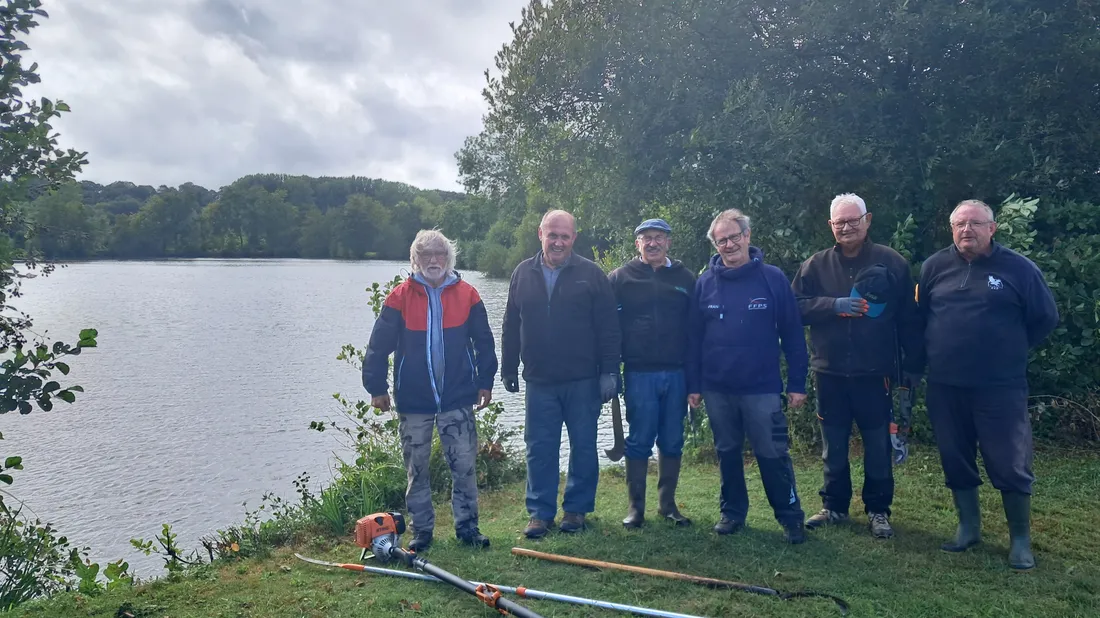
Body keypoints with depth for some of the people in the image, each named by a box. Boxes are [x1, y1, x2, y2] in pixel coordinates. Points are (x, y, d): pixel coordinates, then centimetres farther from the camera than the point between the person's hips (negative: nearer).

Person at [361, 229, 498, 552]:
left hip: (457, 397, 0)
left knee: (465, 464, 4)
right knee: (416, 468, 10)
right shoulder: (400, 296, -4)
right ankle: (422, 531, 23)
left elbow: (484, 342, 6)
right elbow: (379, 345, -1)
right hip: (413, 400, 0)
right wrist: (376, 387, 0)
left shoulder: (466, 295, 0)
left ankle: (467, 526, 19)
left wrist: (485, 382, 5)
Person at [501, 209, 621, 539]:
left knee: (583, 447, 8)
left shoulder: (590, 274, -2)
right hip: (539, 382, 2)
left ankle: (577, 508, 23)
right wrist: (509, 370, 9)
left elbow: (608, 328, -4)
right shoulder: (523, 274, 6)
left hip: (583, 381, -2)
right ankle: (540, 512, 18)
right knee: (539, 449, 7)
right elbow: (511, 328, 10)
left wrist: (609, 372, -8)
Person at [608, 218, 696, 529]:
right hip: (639, 374, -2)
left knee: (672, 442, 10)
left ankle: (667, 503, 23)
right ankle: (635, 506, 14)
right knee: (639, 441, 3)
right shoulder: (621, 277, 3)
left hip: (677, 374, 2)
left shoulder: (685, 278, 8)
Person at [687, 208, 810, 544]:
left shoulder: (773, 278, -4)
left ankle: (791, 517, 18)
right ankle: (732, 512, 28)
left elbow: (793, 333, -3)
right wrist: (693, 385, 2)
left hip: (762, 388, -2)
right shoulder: (705, 283, 2)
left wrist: (797, 383, -5)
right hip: (717, 389, 3)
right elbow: (694, 337, 4)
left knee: (773, 455, 2)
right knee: (727, 453, 14)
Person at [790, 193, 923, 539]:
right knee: (833, 447, 12)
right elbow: (795, 306, -1)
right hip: (830, 373, 2)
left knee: (878, 447, 8)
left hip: (875, 373, -1)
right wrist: (833, 305, -16)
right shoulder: (816, 265, 4)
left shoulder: (892, 262, 0)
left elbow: (909, 319, 2)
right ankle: (834, 506, 26)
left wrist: (912, 366, 0)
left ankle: (878, 510, 23)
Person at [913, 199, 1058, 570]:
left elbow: (1045, 318, 6)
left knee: (1010, 465, 2)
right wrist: (930, 356, 9)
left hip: (1000, 387, -3)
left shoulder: (1018, 268, -2)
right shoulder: (934, 267, 4)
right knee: (955, 460, 12)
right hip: (945, 387, 3)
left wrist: (1011, 350, 7)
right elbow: (917, 318, 12)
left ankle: (1020, 539, 20)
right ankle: (968, 527, 28)